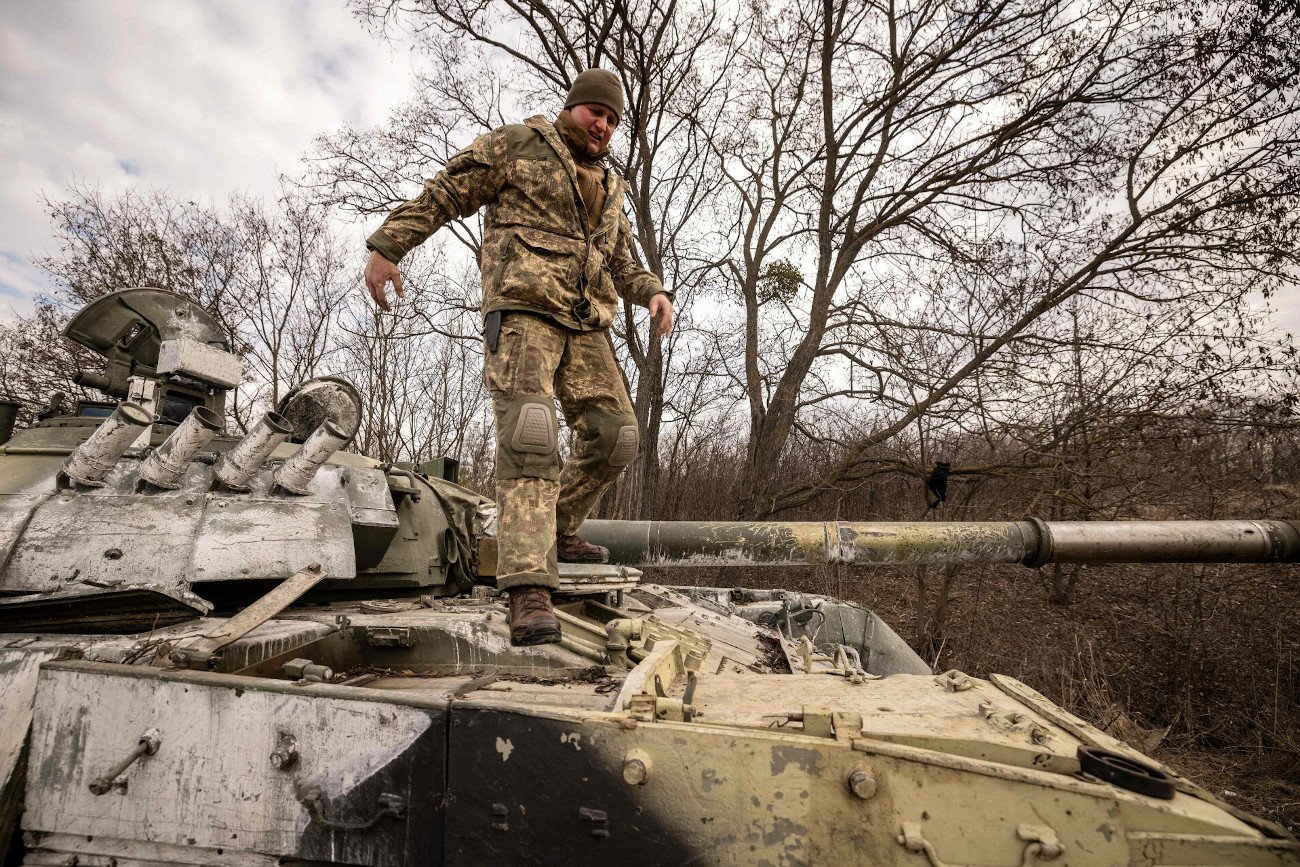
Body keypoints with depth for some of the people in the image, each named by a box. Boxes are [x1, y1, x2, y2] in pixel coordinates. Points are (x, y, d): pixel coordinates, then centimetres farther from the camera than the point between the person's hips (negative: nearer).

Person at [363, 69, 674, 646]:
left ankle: (557, 531, 20)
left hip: (585, 325, 7)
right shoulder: (518, 144, 10)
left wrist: (654, 294, 9)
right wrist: (386, 246, -3)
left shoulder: (609, 189, 27)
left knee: (614, 436, -1)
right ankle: (528, 589, -29)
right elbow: (443, 194, 7)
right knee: (529, 435, -23)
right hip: (521, 310, -7)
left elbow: (622, 265, 30)